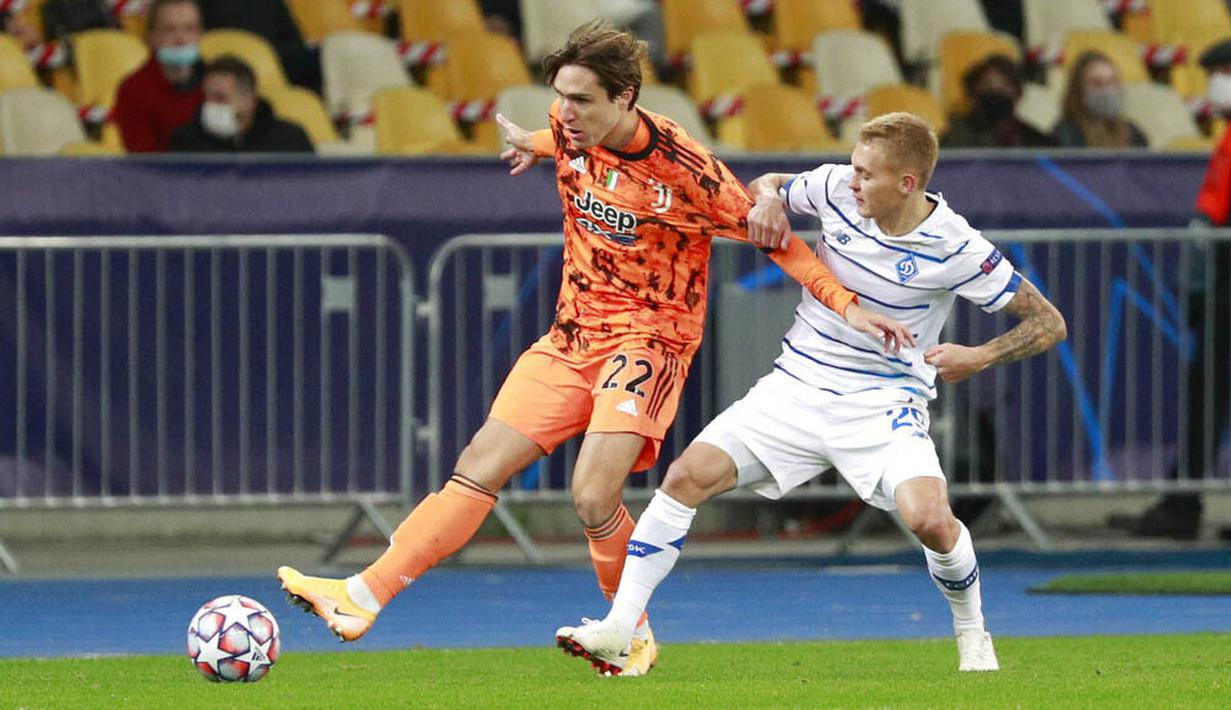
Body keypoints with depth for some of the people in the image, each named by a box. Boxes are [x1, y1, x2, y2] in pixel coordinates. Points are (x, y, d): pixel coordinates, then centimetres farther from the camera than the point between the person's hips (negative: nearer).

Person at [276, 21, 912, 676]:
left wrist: (845, 304, -14)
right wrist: (536, 147, 32)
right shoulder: (571, 132, -4)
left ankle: (633, 634, 3)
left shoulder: (684, 170, -20)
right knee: (478, 469, -4)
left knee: (592, 499, -21)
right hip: (571, 337, 6)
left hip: (647, 341, -6)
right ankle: (364, 597, -8)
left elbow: (770, 235, -11)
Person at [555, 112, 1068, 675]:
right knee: (687, 475, -13)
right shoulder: (838, 188, -6)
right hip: (797, 389, 4)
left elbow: (1048, 322, -8)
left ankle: (972, 634, 4)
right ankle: (618, 631, -8)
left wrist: (980, 357, -24)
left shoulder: (955, 248, -15)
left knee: (930, 520, -27)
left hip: (884, 406, -4)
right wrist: (766, 200, -8)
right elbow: (766, 185, 17)